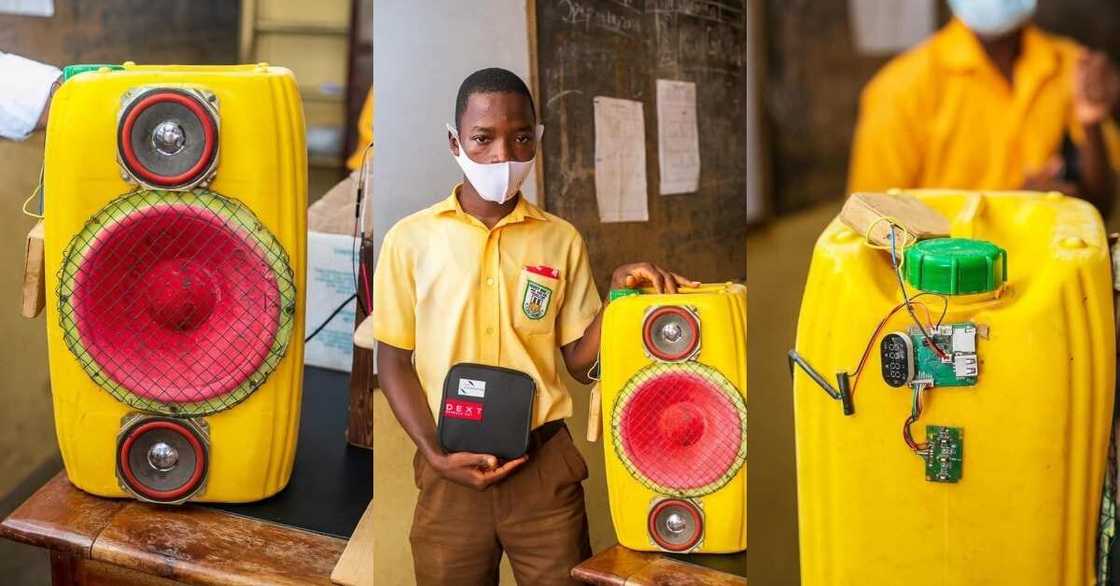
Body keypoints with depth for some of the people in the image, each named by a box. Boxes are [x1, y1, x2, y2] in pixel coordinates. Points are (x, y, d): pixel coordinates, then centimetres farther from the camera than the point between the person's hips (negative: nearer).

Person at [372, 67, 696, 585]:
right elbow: (393, 362, 3)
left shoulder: (562, 240, 4)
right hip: (451, 469, -1)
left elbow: (581, 361, 5)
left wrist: (618, 296, -12)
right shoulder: (410, 240, -1)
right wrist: (435, 453, -9)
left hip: (545, 465, 1)